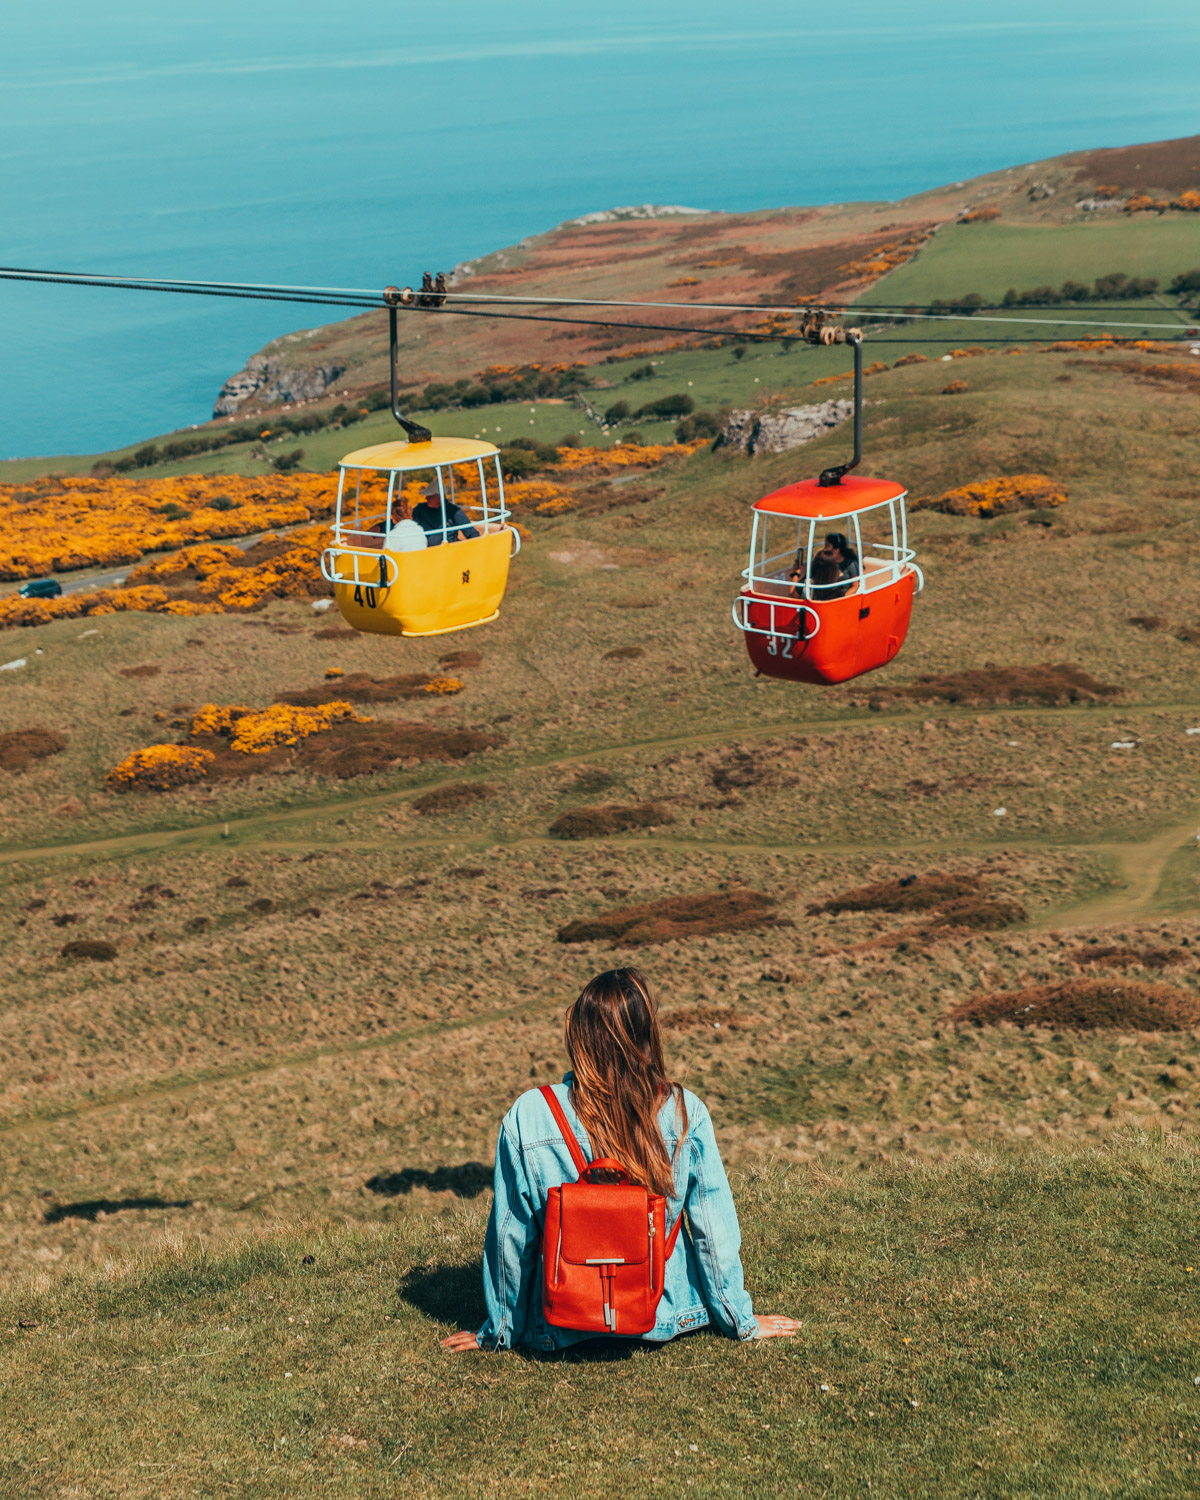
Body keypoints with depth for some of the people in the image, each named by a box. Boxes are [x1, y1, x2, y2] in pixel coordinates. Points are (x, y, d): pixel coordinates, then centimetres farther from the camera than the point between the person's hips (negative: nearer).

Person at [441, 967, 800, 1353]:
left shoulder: (528, 1118, -18)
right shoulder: (686, 1112, -17)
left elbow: (511, 1235, -8)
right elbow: (715, 1228, -9)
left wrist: (499, 1331, 6)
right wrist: (741, 1321, 6)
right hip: (664, 1315, 0)